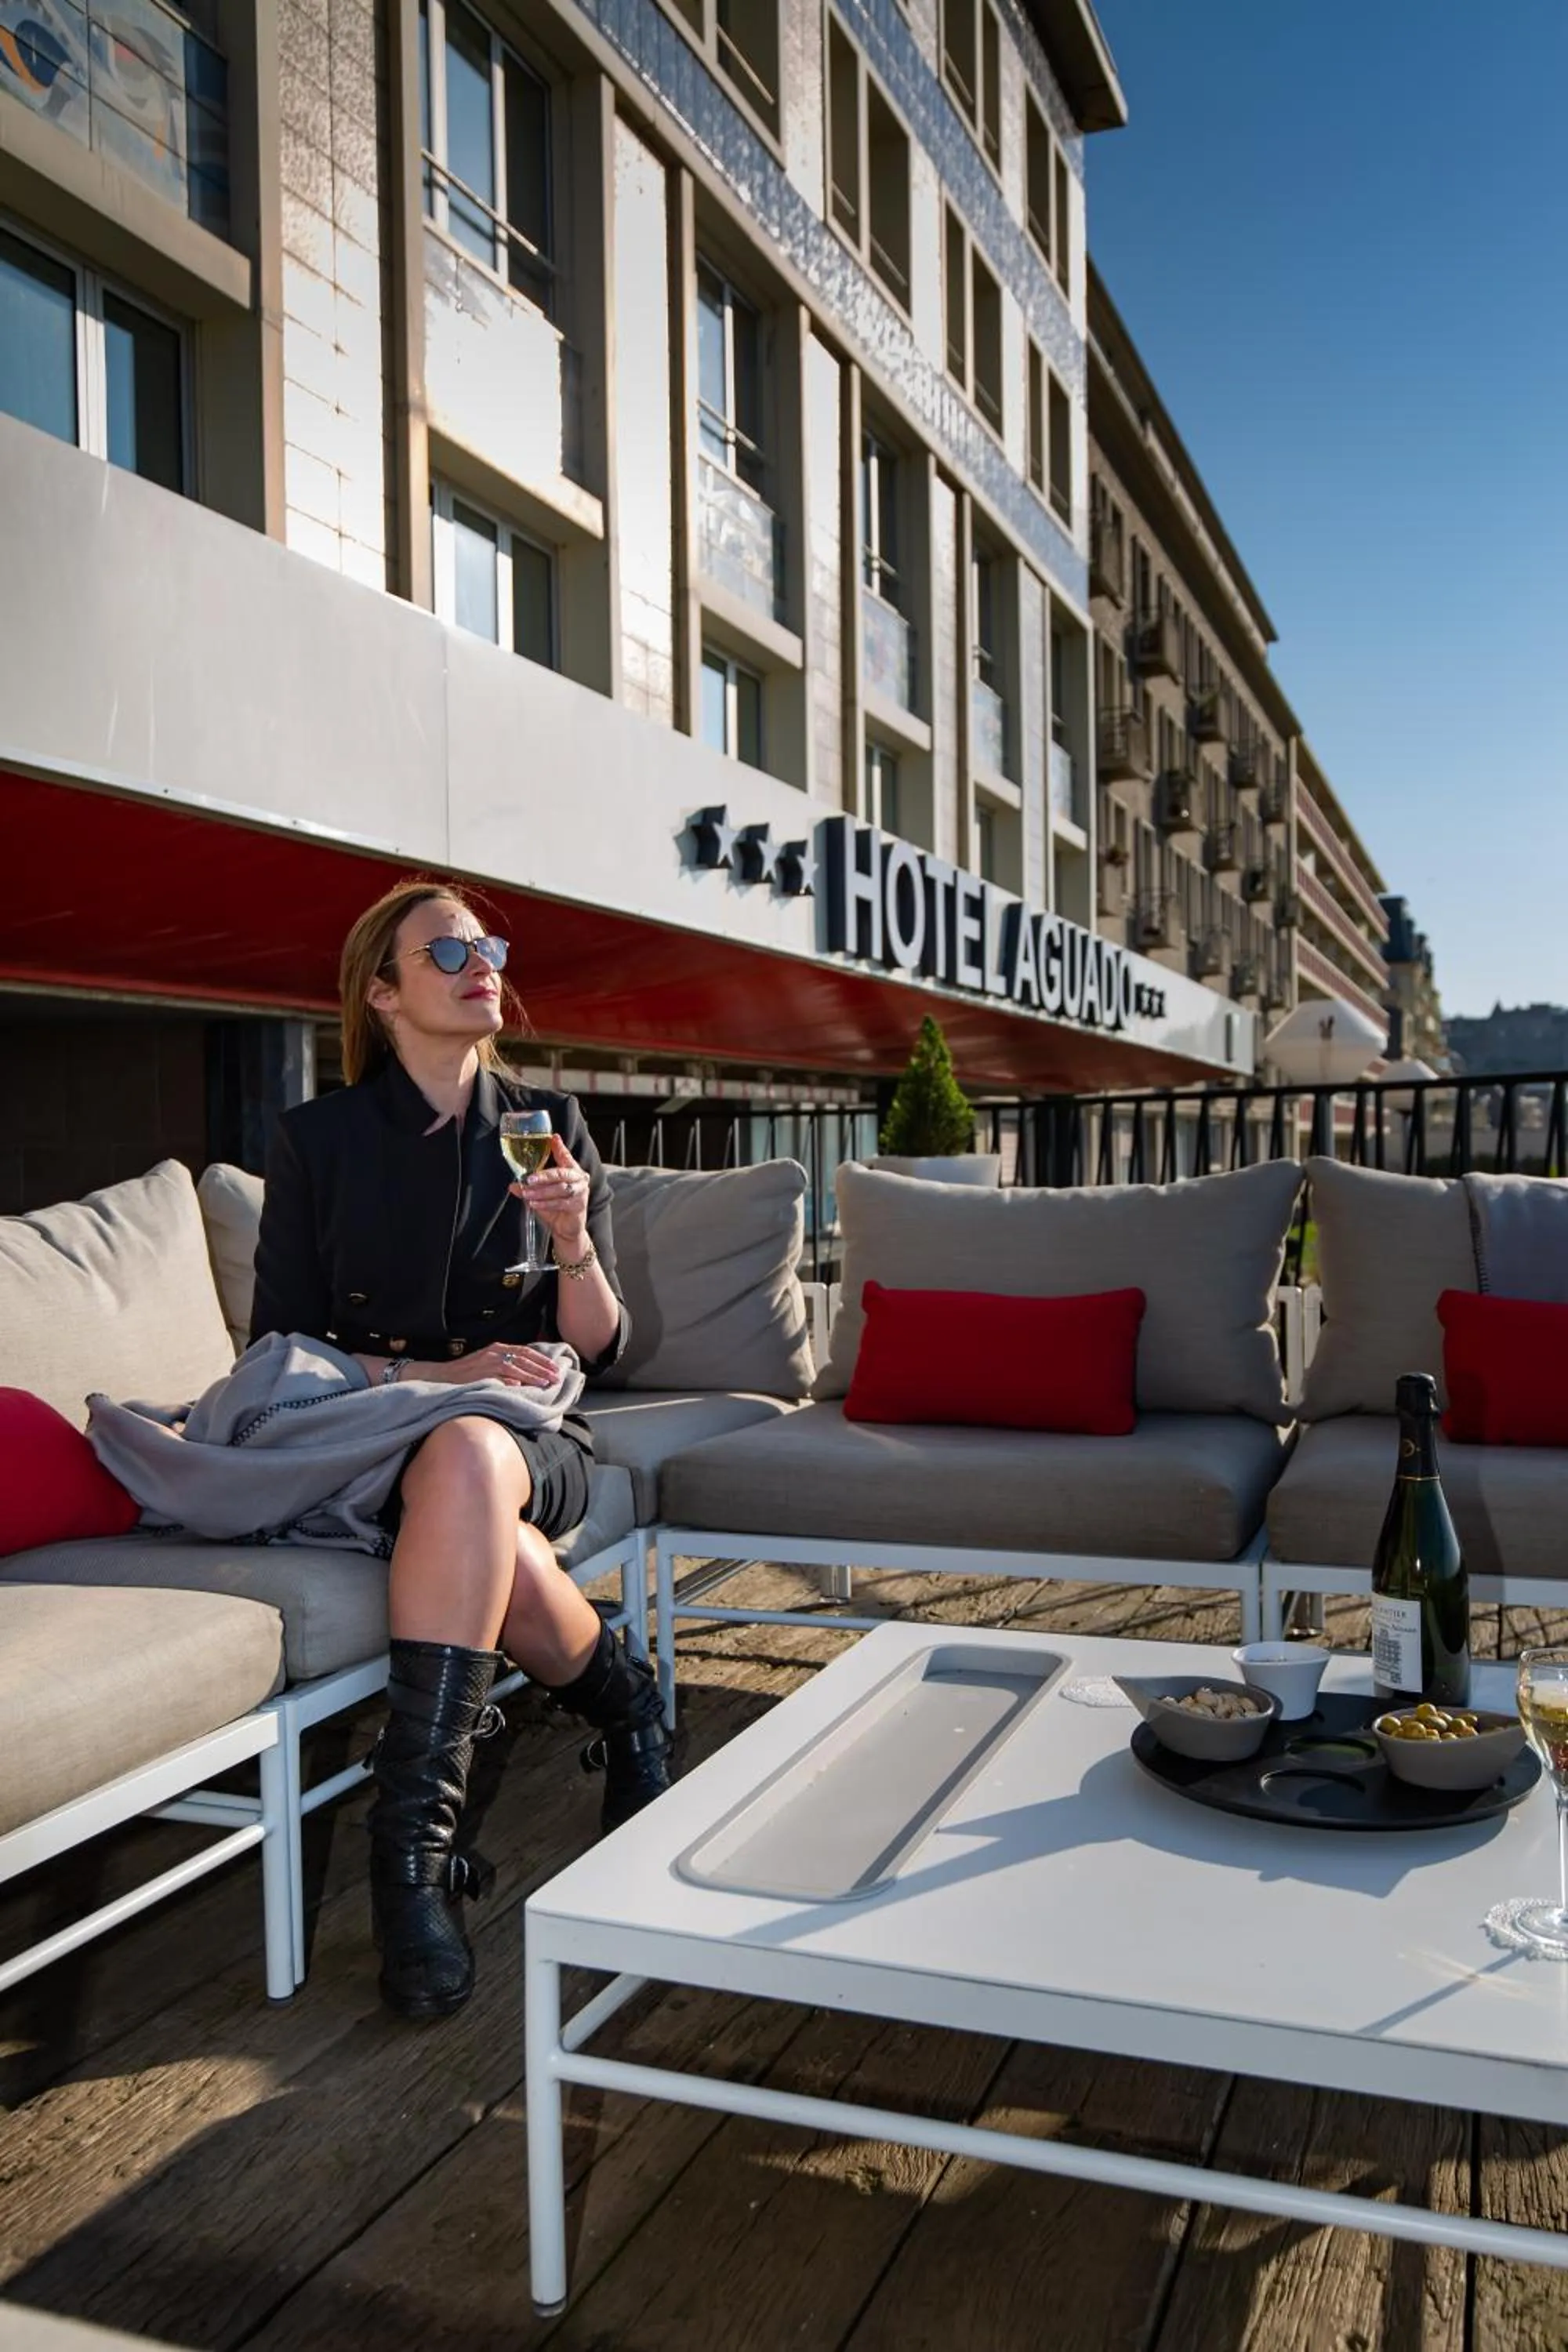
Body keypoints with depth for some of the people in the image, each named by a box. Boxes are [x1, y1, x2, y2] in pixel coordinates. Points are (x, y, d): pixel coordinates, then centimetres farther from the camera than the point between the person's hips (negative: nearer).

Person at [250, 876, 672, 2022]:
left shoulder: (550, 1125, 7)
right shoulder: (318, 1137, 3)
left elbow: (597, 1350, 5)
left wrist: (573, 1236, -15)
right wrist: (442, 1374, -14)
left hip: (529, 1442, 1)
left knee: (465, 1458, -38)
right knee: (487, 1541, -37)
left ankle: (412, 1845, -34)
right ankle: (625, 1701, -10)